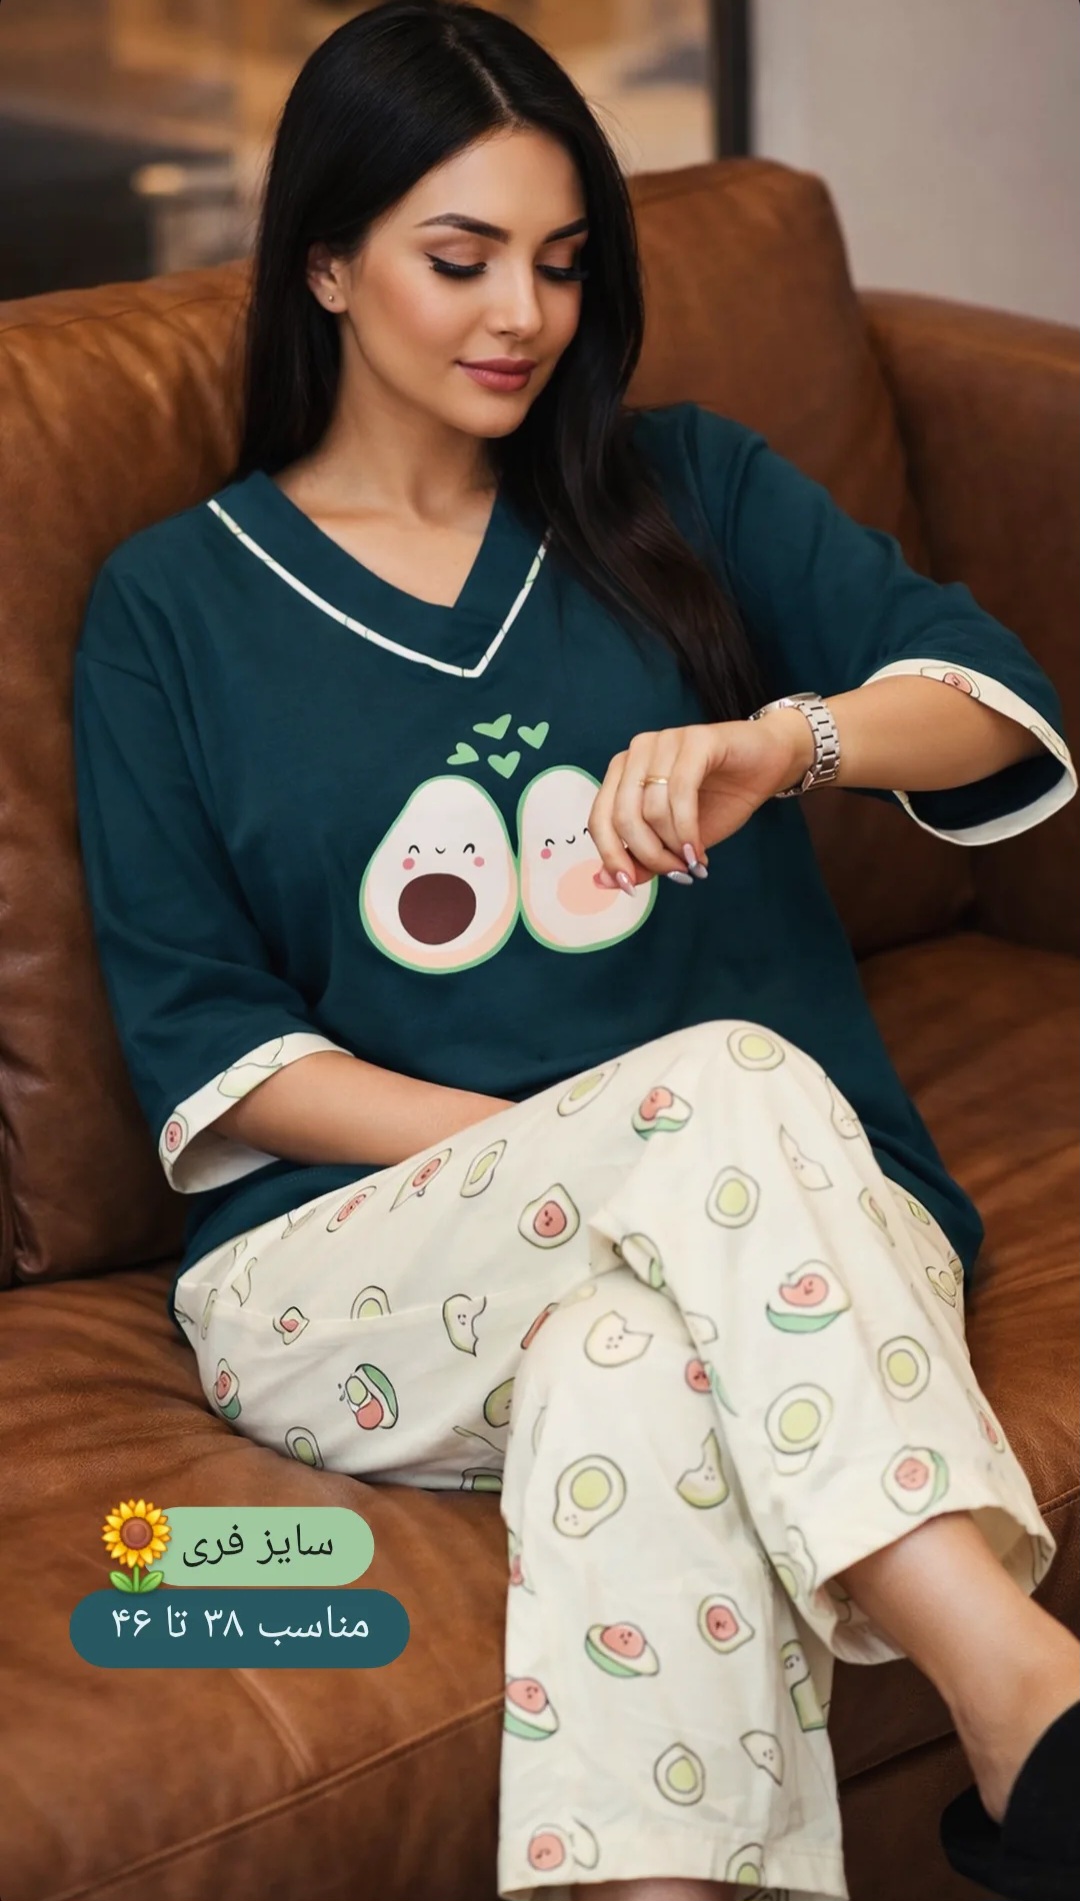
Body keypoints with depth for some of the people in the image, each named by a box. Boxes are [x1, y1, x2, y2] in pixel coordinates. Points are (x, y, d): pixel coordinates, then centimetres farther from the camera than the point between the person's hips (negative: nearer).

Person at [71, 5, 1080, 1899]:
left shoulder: (685, 494, 16)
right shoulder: (172, 603, 12)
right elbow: (204, 1052, 5)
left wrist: (781, 740, -19)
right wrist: (597, 1146, -10)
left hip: (761, 1241, 1)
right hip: (352, 1264, -1)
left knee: (638, 1380, -37)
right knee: (724, 1088, -34)